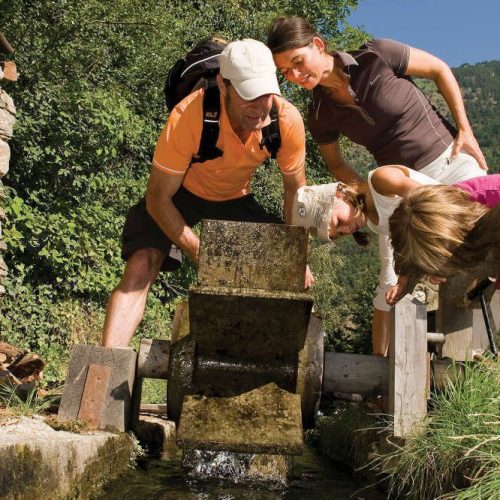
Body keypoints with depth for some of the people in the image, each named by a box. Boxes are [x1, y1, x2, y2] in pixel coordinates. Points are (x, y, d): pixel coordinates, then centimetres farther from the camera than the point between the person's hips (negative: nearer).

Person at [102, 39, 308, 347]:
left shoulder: (288, 119, -27)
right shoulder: (188, 116, -36)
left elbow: (295, 188, -8)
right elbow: (158, 197, -27)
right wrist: (202, 255, -31)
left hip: (237, 199, 3)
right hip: (181, 194, -3)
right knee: (142, 265, -24)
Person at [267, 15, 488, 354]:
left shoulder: (376, 56, -17)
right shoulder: (321, 115, -7)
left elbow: (439, 70, -4)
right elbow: (336, 164, 10)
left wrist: (465, 129, -8)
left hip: (451, 160, -1)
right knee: (394, 281, -6)